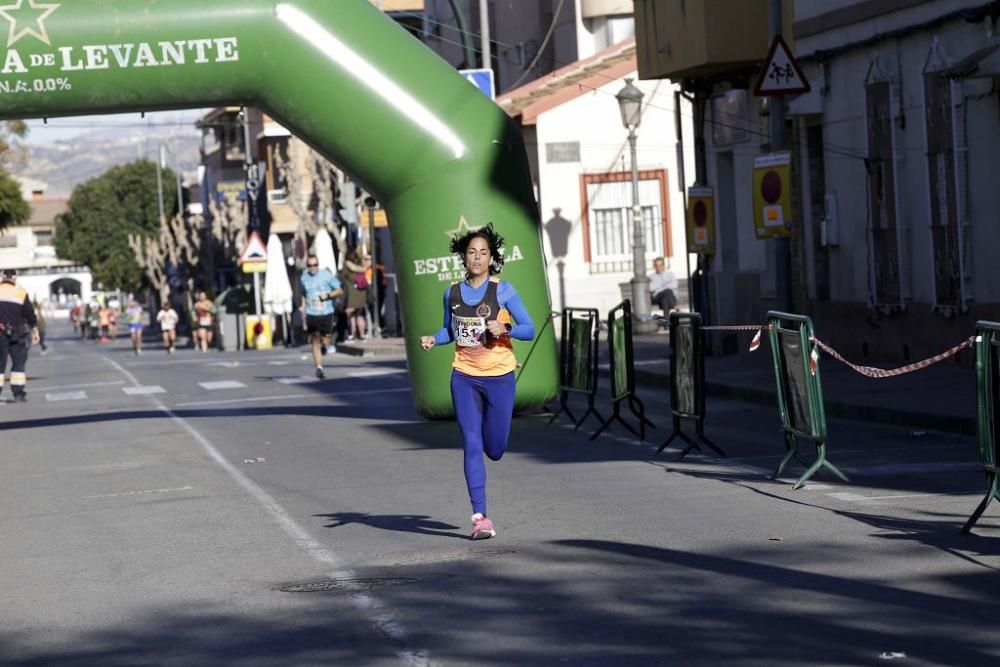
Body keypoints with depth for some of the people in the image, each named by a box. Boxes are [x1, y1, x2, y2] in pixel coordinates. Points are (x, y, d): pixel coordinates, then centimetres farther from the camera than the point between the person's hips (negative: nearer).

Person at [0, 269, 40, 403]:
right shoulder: (21, 294, -4)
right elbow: (30, 315, 1)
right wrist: (35, 332, 12)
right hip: (17, 335, -1)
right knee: (19, 363, 6)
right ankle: (19, 394, 2)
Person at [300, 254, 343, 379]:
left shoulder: (326, 275, -3)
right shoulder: (304, 278, 6)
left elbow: (340, 290, 1)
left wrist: (328, 295, -15)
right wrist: (303, 307, 12)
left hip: (326, 314, -1)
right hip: (311, 315, 1)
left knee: (325, 341, 4)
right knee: (315, 341, -8)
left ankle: (323, 346, 41)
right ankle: (319, 368, -5)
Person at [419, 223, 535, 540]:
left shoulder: (503, 291, -6)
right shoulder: (452, 293, 4)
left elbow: (530, 330, -5)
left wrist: (504, 329, -23)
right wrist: (433, 339, -2)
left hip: (499, 377, -2)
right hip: (464, 377, 2)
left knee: (494, 449, 5)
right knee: (472, 445, -6)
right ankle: (480, 517, -5)